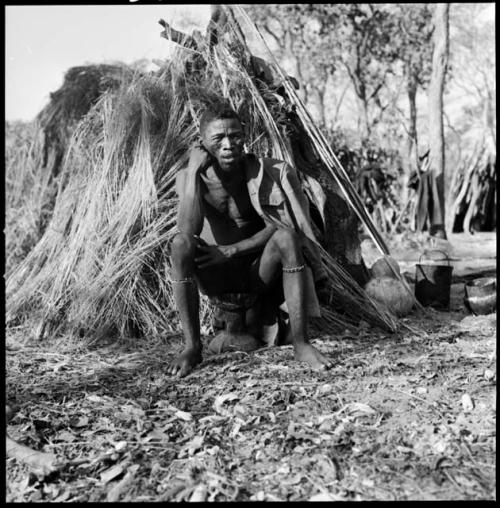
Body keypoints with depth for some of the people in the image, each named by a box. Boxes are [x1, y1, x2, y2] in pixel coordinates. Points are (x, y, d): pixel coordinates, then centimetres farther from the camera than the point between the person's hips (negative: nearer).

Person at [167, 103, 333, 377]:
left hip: (258, 272, 0)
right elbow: (188, 233, -27)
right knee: (180, 244, -29)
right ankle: (192, 347, -22)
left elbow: (277, 226, -15)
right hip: (214, 276, 0)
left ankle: (300, 342, -27)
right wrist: (193, 170, -27)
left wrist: (232, 250, -23)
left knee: (286, 237, -30)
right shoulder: (189, 177, -10)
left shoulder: (264, 172, -10)